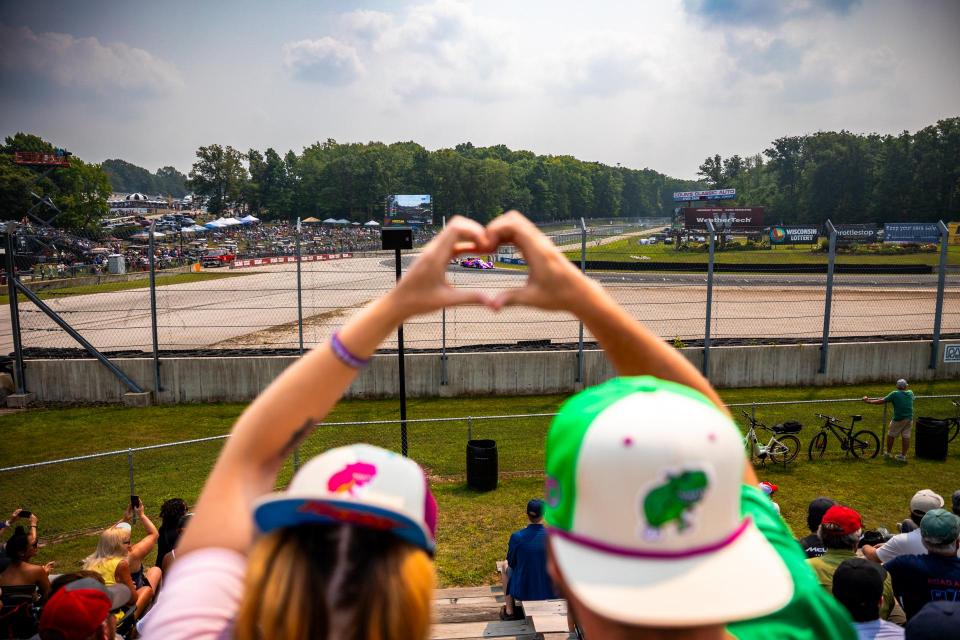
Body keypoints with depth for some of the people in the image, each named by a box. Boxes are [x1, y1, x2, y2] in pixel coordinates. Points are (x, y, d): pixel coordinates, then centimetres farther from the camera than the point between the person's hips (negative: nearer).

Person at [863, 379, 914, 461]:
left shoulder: (895, 394, -10)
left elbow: (881, 401, -10)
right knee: (906, 437, 7)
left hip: (898, 419, -5)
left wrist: (868, 401, -2)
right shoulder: (910, 393, 5)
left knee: (891, 435, 12)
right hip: (909, 419, 5)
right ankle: (903, 455, 10)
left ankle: (888, 452, 24)